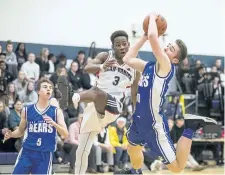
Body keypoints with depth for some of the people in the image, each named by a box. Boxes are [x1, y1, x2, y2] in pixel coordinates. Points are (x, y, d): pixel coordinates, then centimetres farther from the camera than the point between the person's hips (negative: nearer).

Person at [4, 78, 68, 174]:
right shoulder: (27, 110, 4)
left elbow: (65, 135, -3)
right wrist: (11, 134, -5)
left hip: (45, 154, 0)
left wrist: (54, 124, -20)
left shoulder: (56, 112, 3)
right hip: (27, 151, 0)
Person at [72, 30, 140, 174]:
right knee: (82, 151, 5)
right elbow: (87, 68, -16)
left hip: (113, 106, -1)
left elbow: (135, 95, 16)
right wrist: (102, 67, -37)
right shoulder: (105, 56, 3)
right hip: (95, 106, 2)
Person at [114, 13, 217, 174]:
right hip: (140, 120, 9)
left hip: (154, 124, -9)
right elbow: (128, 59, 17)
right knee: (133, 148, 33)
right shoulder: (149, 66, 7)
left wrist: (153, 18, -13)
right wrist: (144, 37, 11)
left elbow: (153, 37, -31)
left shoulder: (166, 66, -18)